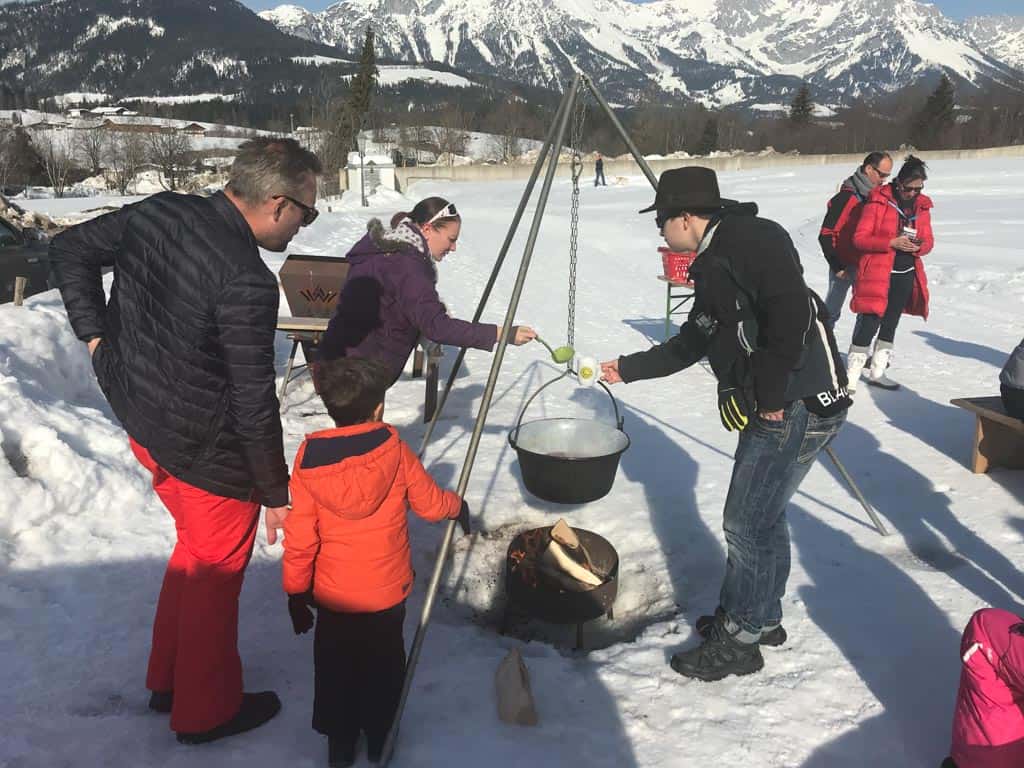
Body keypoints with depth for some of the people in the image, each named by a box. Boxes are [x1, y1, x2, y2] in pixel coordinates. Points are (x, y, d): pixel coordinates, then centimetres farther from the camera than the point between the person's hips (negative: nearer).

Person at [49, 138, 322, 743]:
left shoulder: (159, 211, -3)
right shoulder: (248, 283, -28)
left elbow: (70, 248, 10)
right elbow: (254, 403, -23)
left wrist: (96, 334, 11)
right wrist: (276, 493, -11)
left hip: (142, 420, 8)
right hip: (206, 447, -8)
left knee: (196, 545, 26)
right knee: (217, 571, 12)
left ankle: (168, 682, 43)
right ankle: (207, 711, 32)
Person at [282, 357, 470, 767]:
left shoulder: (308, 460, -12)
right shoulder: (395, 451, -14)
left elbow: (299, 537, -9)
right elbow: (430, 504, -2)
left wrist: (296, 592, 3)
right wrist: (457, 505, 20)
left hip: (332, 595, 1)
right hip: (388, 592, 0)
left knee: (335, 670, 20)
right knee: (383, 667, 20)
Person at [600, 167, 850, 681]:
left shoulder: (751, 239, -13)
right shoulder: (712, 266, 17)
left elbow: (793, 308, -26)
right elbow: (688, 345, 25)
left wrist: (772, 395, -21)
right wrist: (627, 369, 30)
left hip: (801, 406, -10)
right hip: (775, 409, 10)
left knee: (747, 524, -2)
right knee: (762, 519, 19)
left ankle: (738, 641, 14)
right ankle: (763, 618, 37)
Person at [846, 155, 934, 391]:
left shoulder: (922, 206, 8)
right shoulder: (878, 201, -9)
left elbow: (928, 240, 14)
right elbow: (860, 238, -12)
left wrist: (919, 247, -10)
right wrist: (892, 242, -23)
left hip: (906, 275, 6)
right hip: (877, 274, -6)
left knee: (890, 324, 14)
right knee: (869, 324, -12)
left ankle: (877, 372, 26)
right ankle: (851, 377, -4)